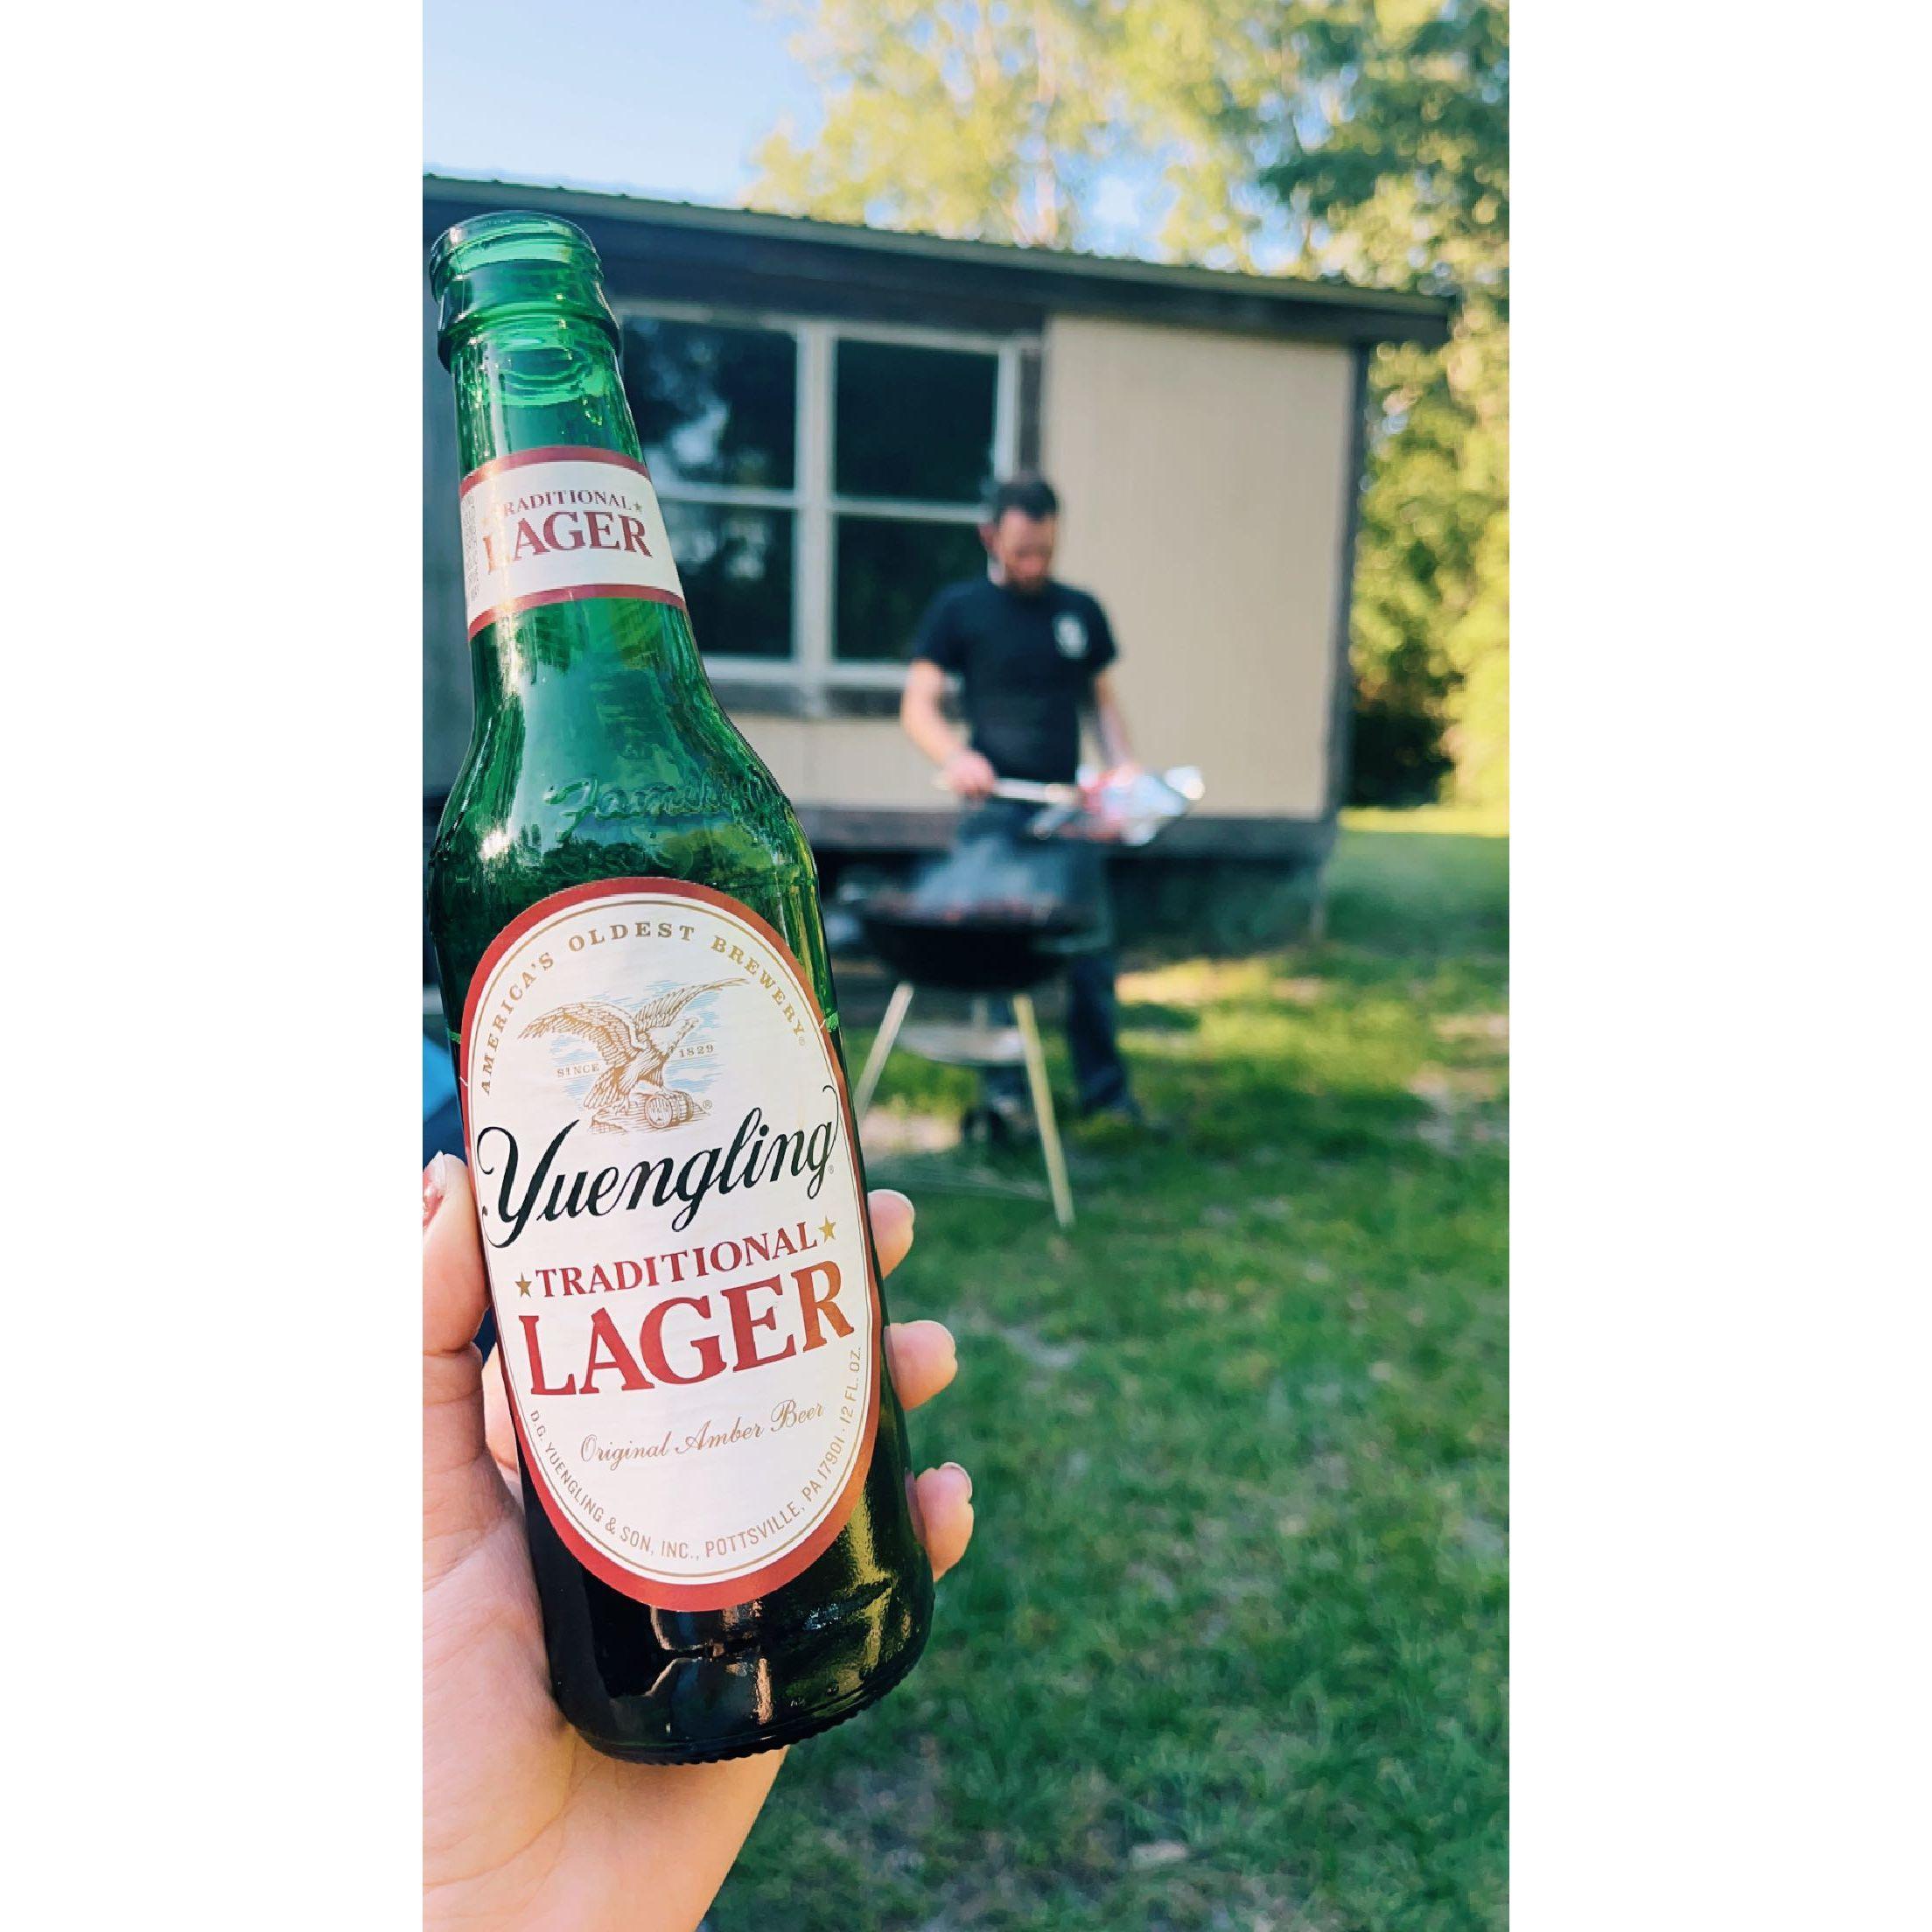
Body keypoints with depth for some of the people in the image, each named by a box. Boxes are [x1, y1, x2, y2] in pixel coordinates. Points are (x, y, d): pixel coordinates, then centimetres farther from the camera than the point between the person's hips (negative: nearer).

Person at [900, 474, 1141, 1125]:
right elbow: (918, 705, -4)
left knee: (1091, 950, 4)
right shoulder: (958, 608, 2)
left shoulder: (1081, 612, 12)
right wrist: (953, 756, -24)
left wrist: (1122, 763, 2)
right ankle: (1004, 1090, 12)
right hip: (994, 809, -3)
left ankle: (1104, 1086, 17)